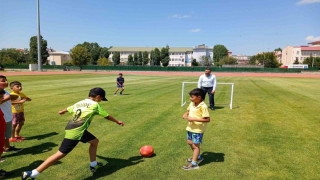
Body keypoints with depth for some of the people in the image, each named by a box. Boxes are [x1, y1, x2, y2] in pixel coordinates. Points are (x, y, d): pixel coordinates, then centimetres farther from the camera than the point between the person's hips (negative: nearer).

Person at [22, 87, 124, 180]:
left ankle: (93, 165, 33)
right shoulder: (95, 105, -3)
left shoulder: (80, 103, 15)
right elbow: (107, 116, 6)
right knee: (61, 154, -5)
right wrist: (117, 121, 21)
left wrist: (62, 111, 54)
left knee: (95, 141, 20)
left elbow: (68, 109, 32)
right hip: (76, 132, -9)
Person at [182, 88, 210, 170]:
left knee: (195, 145, -1)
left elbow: (207, 119, -26)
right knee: (190, 142, 21)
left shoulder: (203, 106, -23)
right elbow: (188, 110, 21)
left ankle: (194, 163, 11)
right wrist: (186, 114, -3)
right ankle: (198, 157, 41)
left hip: (198, 129, -9)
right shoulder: (192, 103, 2)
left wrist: (194, 119, -28)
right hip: (190, 127, 9)